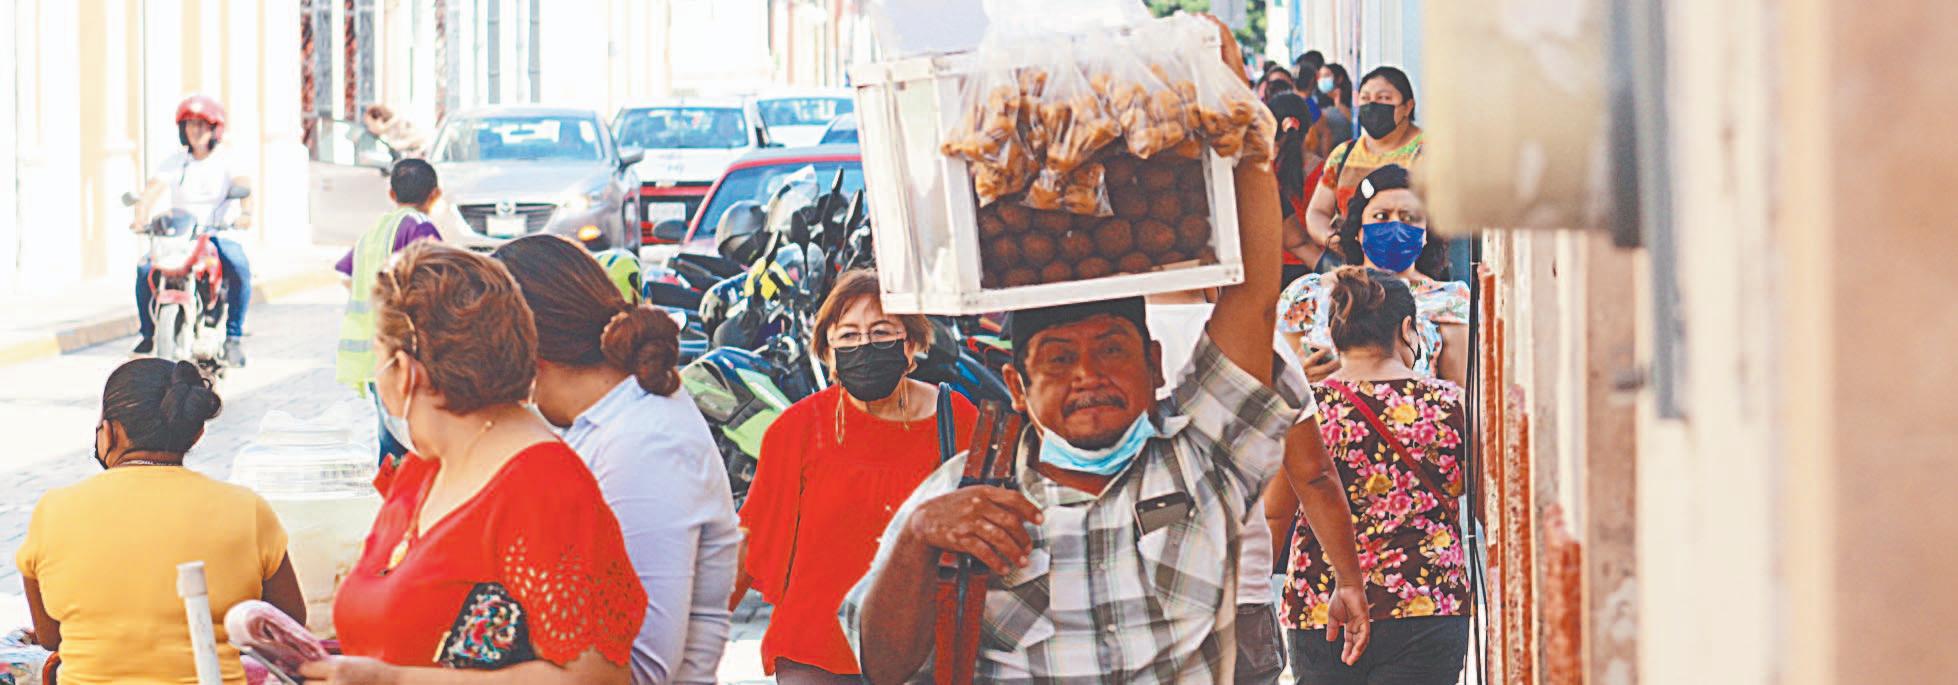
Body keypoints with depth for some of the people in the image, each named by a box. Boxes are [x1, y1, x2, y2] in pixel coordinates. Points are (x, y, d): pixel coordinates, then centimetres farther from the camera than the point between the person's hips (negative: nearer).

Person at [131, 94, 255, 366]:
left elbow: (244, 186, -13)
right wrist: (140, 218, -26)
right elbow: (153, 190, -5)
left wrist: (245, 213, -36)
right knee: (145, 269, -24)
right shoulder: (173, 163, 10)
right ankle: (147, 332, -5)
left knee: (240, 269, -32)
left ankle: (234, 335, -20)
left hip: (218, 234, -2)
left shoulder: (225, 163, 5)